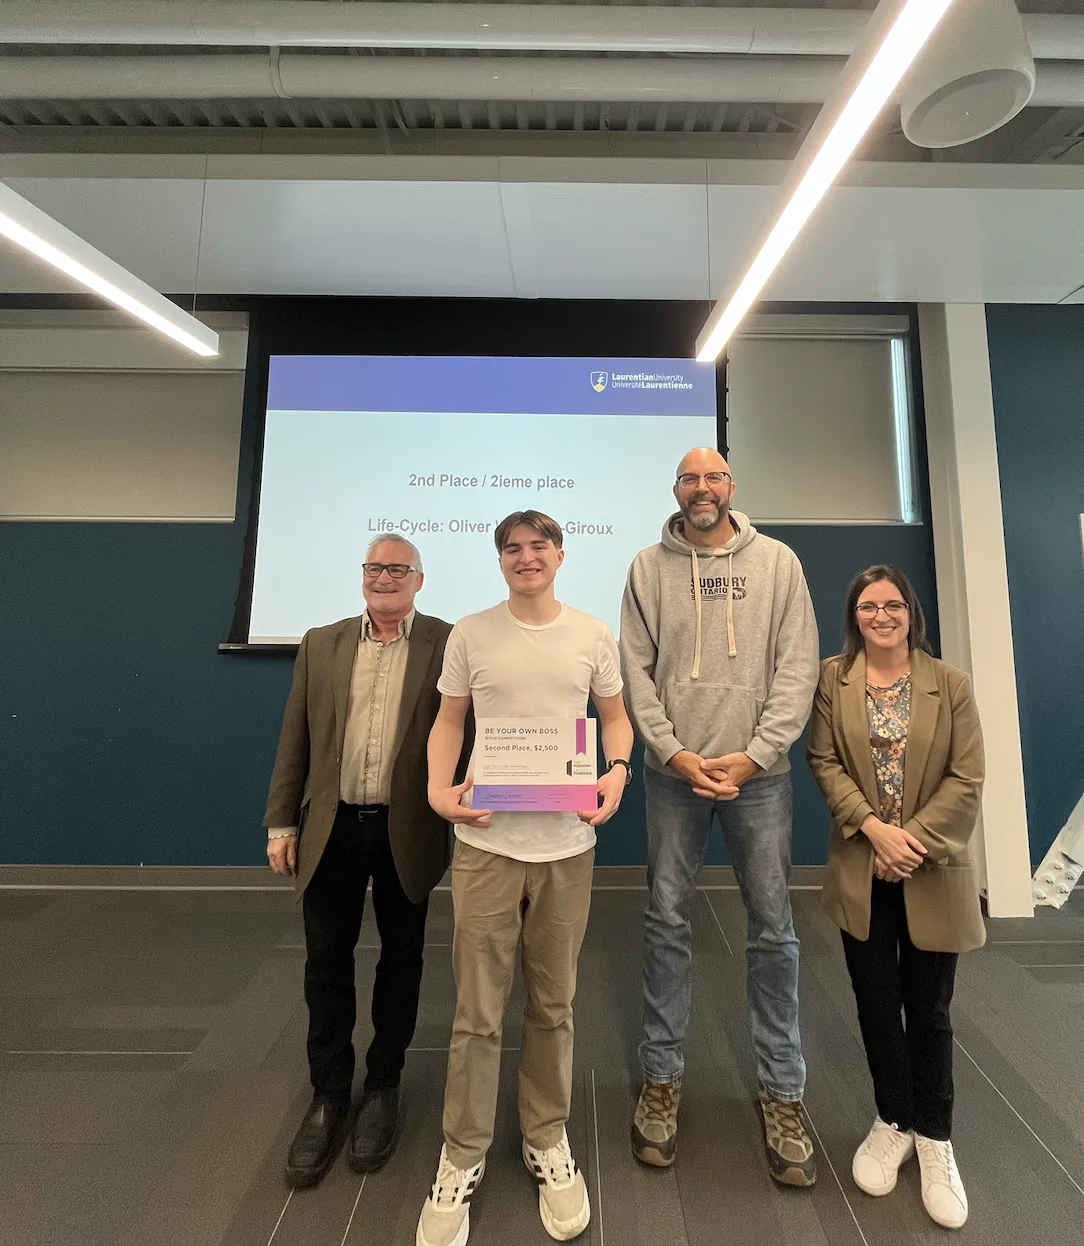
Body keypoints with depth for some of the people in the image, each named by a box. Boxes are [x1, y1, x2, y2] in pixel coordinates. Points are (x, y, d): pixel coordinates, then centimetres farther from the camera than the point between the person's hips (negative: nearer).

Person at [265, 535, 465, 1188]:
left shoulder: (448, 644, -5)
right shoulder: (320, 644, 5)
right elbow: (295, 739, 6)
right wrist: (282, 823, 4)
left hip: (408, 831, -2)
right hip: (331, 829, 3)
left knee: (401, 961, 15)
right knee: (327, 962, 15)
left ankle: (384, 1085, 39)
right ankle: (329, 1094, 38)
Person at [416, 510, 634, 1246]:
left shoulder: (594, 636, 3)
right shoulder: (470, 634, 0)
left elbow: (616, 716, 11)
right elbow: (449, 720, 7)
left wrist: (619, 773, -7)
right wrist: (439, 790, -8)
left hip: (567, 843, 1)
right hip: (486, 842, -1)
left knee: (554, 1006, 17)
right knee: (478, 1012, 9)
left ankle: (548, 1143, 40)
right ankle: (462, 1158, 33)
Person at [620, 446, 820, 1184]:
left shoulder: (777, 561, 3)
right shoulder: (649, 568, 3)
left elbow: (798, 666, -3)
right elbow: (636, 671, -1)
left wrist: (752, 756, -10)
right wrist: (675, 752, -10)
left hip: (759, 773, 0)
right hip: (675, 774, 0)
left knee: (774, 930, 8)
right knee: (667, 924, 9)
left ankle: (782, 1091, 29)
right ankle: (662, 1077, 28)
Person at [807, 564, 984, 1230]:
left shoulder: (951, 683, -3)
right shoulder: (833, 679, -1)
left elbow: (967, 778, -6)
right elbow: (825, 760, -5)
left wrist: (915, 839, -14)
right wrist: (873, 827, -16)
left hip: (933, 874, 0)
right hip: (862, 871, 1)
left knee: (929, 1009, 13)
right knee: (877, 1003, 14)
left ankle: (935, 1139, 36)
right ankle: (893, 1123, 37)